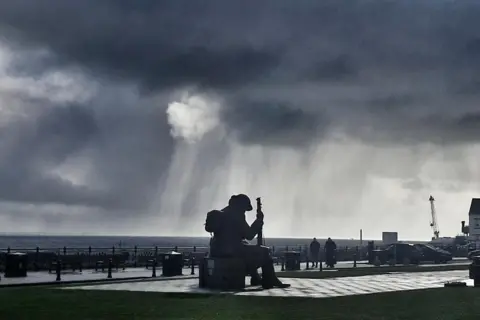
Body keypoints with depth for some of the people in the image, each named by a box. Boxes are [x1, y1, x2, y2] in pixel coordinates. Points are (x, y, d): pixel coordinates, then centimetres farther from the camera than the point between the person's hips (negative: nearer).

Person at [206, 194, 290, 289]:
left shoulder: (222, 212, 16)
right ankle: (269, 281, 12)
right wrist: (259, 220, -2)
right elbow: (249, 235, -12)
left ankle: (256, 278, 38)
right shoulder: (236, 215, -12)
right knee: (264, 251, 2)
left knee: (252, 250, 34)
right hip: (231, 250, -10)